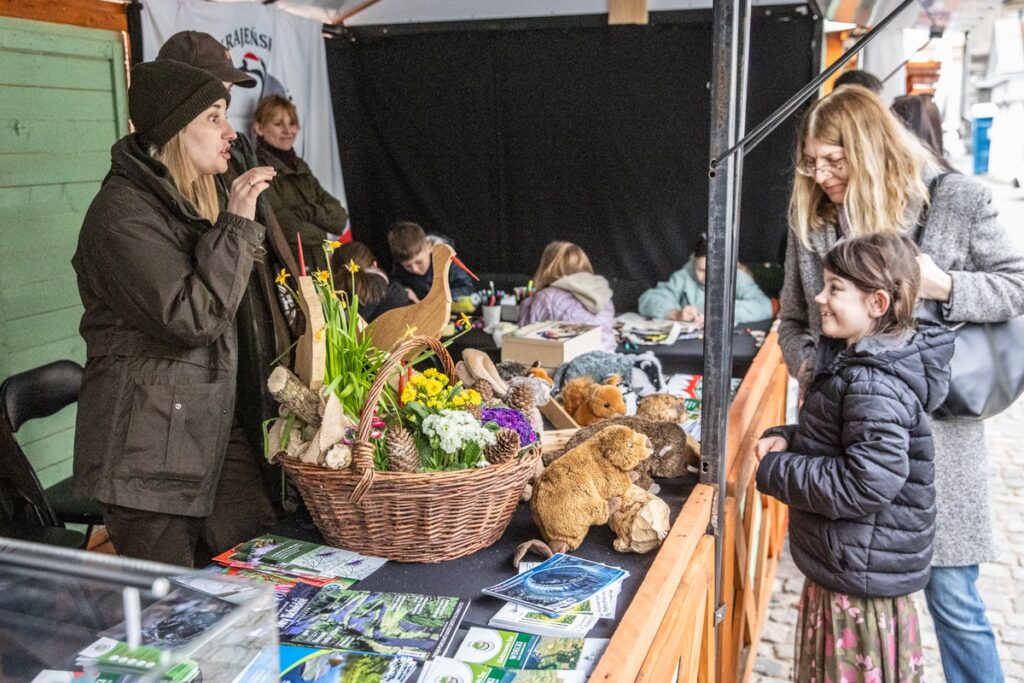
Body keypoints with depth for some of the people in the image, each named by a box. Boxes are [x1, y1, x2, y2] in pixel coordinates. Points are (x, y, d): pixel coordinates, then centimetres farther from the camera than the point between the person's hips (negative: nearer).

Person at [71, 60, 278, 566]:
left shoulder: (188, 202, 15)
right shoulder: (121, 212, -15)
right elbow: (190, 318, -23)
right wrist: (236, 224, -19)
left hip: (212, 429, 9)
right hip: (149, 449, -9)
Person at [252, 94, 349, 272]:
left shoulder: (300, 167, 15)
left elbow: (339, 218, 6)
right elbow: (289, 230, -15)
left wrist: (304, 211, -9)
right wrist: (321, 231, 2)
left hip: (319, 268, 7)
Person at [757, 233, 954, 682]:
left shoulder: (874, 386, -26)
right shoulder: (857, 360, 6)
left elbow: (867, 483, -31)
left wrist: (775, 472, -20)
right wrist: (788, 440, 1)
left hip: (862, 575, -10)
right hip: (845, 563, 10)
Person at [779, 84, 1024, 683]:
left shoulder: (955, 201, -7)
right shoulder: (811, 218, 4)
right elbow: (793, 319, 14)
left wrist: (947, 287, -17)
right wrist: (808, 367, -5)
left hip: (933, 429, -3)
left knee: (952, 597, 6)